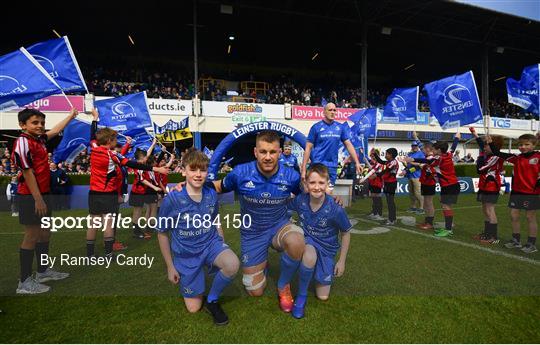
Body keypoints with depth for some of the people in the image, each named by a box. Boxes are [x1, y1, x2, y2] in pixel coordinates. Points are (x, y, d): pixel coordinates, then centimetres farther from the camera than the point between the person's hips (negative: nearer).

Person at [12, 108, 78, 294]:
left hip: (42, 193, 9)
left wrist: (71, 116, 40)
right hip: (31, 197, -9)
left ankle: (43, 271, 30)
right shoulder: (23, 142, -15)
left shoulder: (39, 139, 9)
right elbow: (27, 172, -19)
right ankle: (25, 282, 9)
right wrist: (37, 199, -19)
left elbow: (56, 130, 29)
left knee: (45, 233, 16)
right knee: (32, 236, -2)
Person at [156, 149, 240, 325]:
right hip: (186, 254, -2)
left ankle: (212, 300, -1)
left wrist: (223, 249, 11)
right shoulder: (172, 198, -19)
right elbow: (162, 234, -5)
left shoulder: (211, 194, -8)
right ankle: (185, 279, 39)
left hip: (211, 244, 2)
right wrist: (170, 266, -1)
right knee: (194, 308, 6)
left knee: (233, 264, -31)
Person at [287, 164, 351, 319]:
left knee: (323, 296, 4)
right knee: (310, 257, -39)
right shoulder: (300, 200, -19)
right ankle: (301, 295, -12)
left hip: (327, 249, 0)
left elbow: (346, 234, -7)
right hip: (308, 242, 0)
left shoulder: (335, 209, -25)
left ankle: (318, 269, 34)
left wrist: (342, 261, -2)